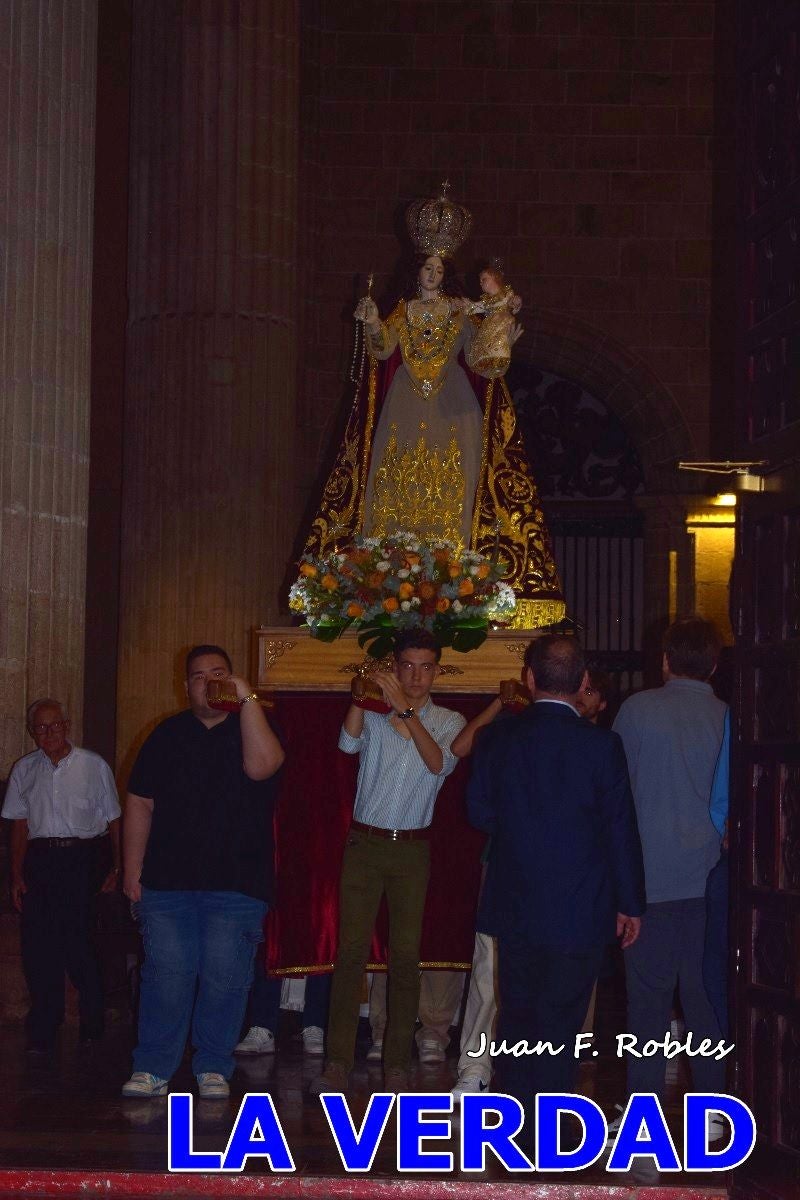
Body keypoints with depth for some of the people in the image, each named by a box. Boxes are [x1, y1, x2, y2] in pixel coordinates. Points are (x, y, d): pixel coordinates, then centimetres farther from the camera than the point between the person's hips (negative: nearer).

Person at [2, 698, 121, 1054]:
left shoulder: (94, 766, 2)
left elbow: (113, 821, 5)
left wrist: (115, 867, 2)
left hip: (82, 855, -3)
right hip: (39, 858, 3)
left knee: (75, 941, -10)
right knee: (37, 945, 1)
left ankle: (92, 1022, 10)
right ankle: (42, 1033, 12)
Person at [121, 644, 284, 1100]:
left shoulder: (255, 727, 6)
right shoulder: (167, 735, 13)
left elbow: (260, 766, -18)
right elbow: (140, 804, 12)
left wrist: (247, 699, -17)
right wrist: (133, 870, 5)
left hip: (235, 882, -2)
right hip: (167, 881, 2)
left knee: (225, 979, -2)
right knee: (166, 976, -2)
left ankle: (214, 1069, 9)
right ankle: (153, 1070, 5)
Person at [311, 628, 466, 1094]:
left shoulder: (449, 722, 6)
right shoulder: (374, 714, 6)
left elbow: (440, 763, -14)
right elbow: (349, 742, -13)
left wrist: (406, 711, -21)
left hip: (412, 849, 0)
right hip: (365, 843, 0)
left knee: (406, 956, 2)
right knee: (351, 950, -4)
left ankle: (397, 1065, 7)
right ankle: (338, 1061, -2)